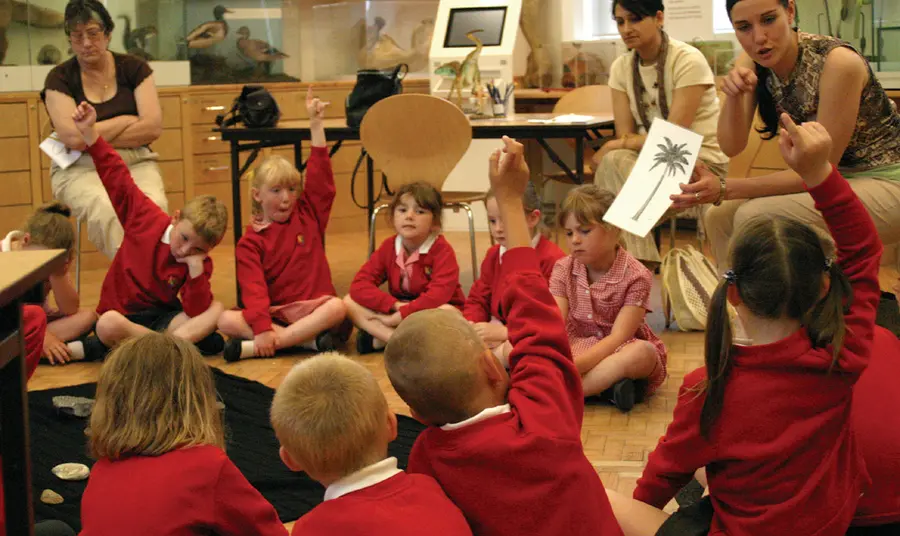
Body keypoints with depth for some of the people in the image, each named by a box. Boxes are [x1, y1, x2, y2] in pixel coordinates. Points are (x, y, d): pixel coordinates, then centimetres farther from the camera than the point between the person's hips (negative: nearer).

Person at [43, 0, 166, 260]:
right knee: (107, 210, -37)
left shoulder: (133, 68, 7)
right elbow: (74, 137, -12)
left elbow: (153, 128, -4)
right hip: (80, 169, -1)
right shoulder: (60, 78, 2)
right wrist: (127, 120, -4)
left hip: (135, 163, 1)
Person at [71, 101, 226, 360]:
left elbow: (196, 312, -17)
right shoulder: (146, 217, -7)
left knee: (216, 310, -23)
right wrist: (89, 132, -9)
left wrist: (196, 269, -29)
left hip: (162, 316, 2)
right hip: (122, 315, -1)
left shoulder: (199, 263, -6)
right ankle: (187, 341, -29)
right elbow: (116, 176, -3)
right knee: (108, 325, -40)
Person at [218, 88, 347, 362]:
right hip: (273, 315, -1)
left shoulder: (309, 215, 11)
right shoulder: (250, 242, 2)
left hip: (313, 310, 1)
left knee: (337, 307, -34)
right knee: (225, 320, -26)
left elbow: (320, 177, 3)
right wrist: (262, 327, -26)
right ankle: (309, 340, -34)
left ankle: (251, 347, -33)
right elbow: (253, 289, -11)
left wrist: (316, 123, -1)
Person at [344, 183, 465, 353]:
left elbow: (439, 296, -29)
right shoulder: (388, 247, -1)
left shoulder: (442, 250, -16)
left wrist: (400, 315, -29)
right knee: (349, 301, -13)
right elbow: (359, 285, -10)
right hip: (397, 312, 5)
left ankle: (380, 339, -29)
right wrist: (396, 305, -25)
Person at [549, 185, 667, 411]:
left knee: (642, 352, -38)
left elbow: (617, 338, -24)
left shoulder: (636, 276, -15)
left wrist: (571, 366, -38)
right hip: (577, 349, 3)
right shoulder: (563, 269, -2)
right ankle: (608, 386, -31)